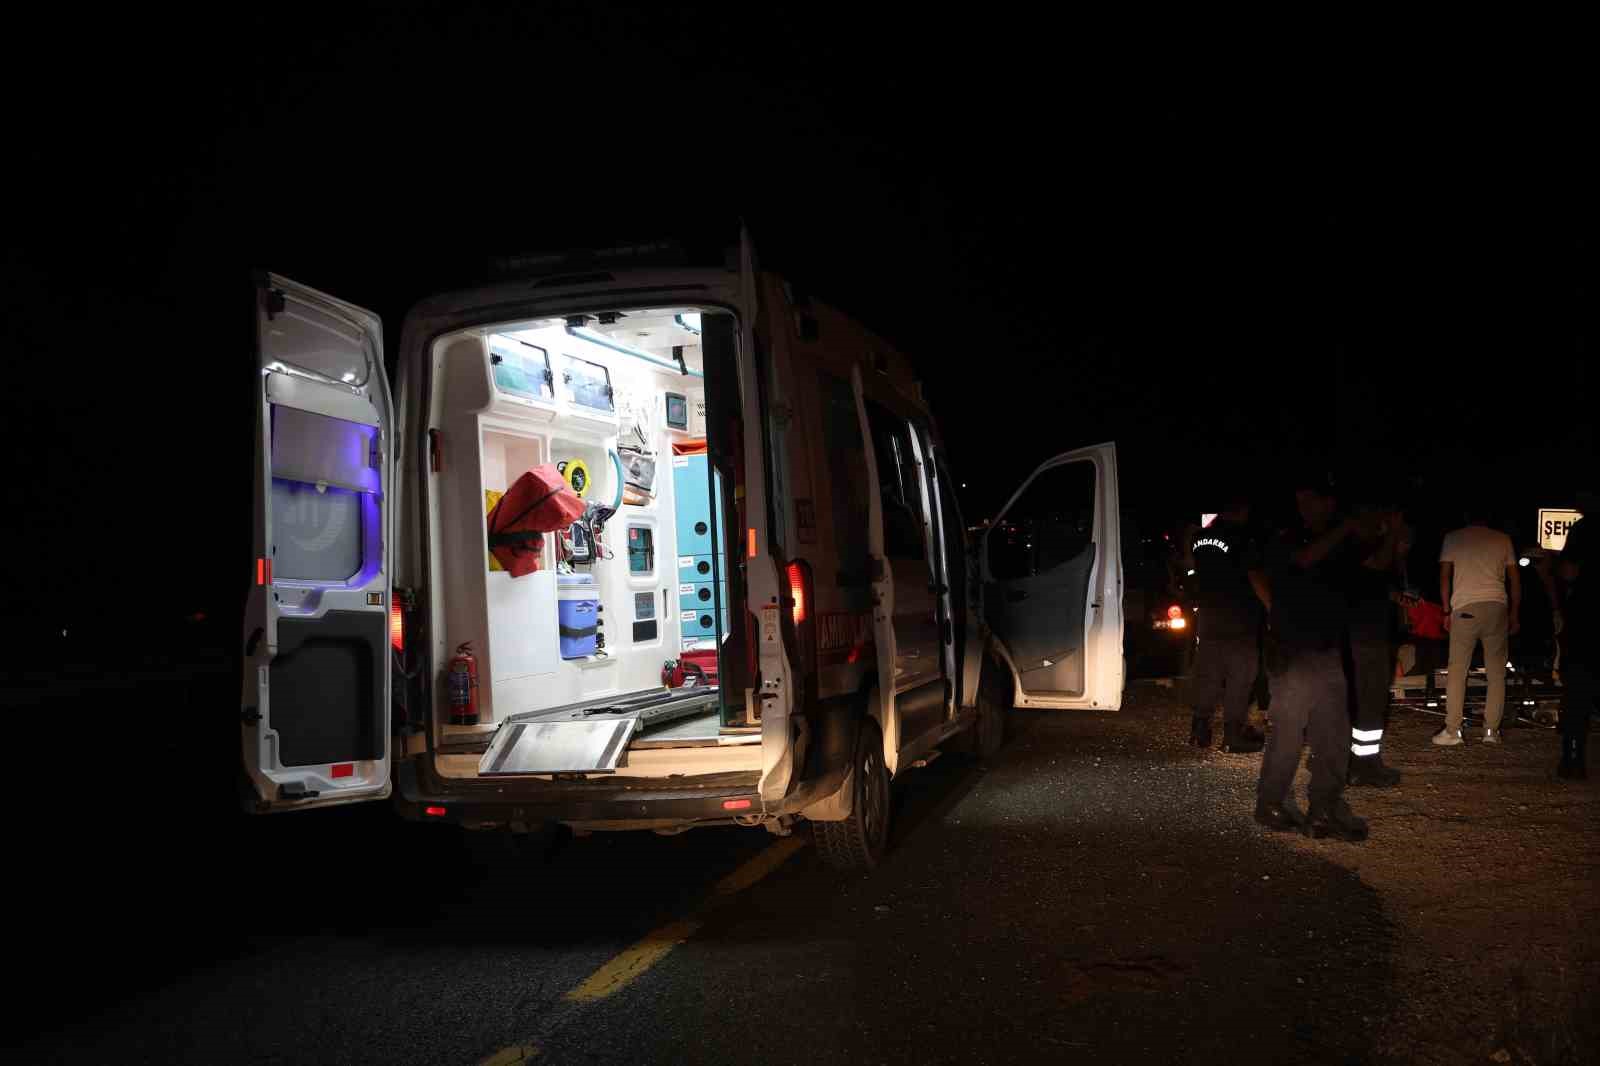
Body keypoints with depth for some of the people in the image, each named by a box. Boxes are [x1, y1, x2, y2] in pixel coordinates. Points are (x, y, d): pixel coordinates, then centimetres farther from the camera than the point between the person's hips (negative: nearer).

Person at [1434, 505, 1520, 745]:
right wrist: (1514, 615, 20)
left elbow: (1444, 576, 6)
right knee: (1496, 672, 8)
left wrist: (1447, 611, 11)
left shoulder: (1453, 538, 10)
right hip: (1497, 606, 1)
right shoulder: (1503, 539, 13)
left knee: (1457, 670, 2)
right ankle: (1491, 730, 7)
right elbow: (1514, 580, 14)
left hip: (1465, 606, -1)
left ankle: (1452, 730, -1)